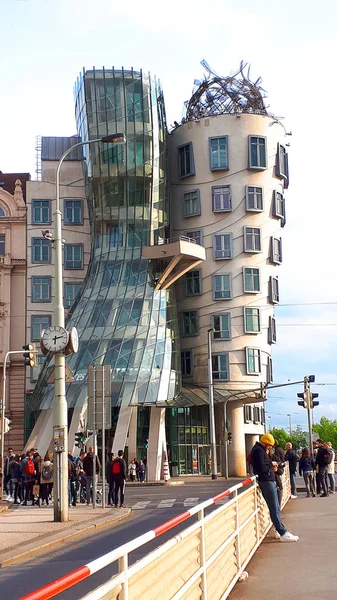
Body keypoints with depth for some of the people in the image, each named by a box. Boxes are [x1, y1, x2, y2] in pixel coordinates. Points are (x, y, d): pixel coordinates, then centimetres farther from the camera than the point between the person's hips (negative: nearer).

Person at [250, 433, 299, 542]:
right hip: (266, 481, -11)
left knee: (276, 508, 14)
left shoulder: (260, 450, 18)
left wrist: (272, 467, 5)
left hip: (268, 480, 11)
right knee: (274, 508, -10)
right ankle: (283, 533, -10)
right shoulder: (259, 451, -16)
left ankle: (279, 531, 19)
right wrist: (271, 464, -8)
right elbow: (262, 468, -24)